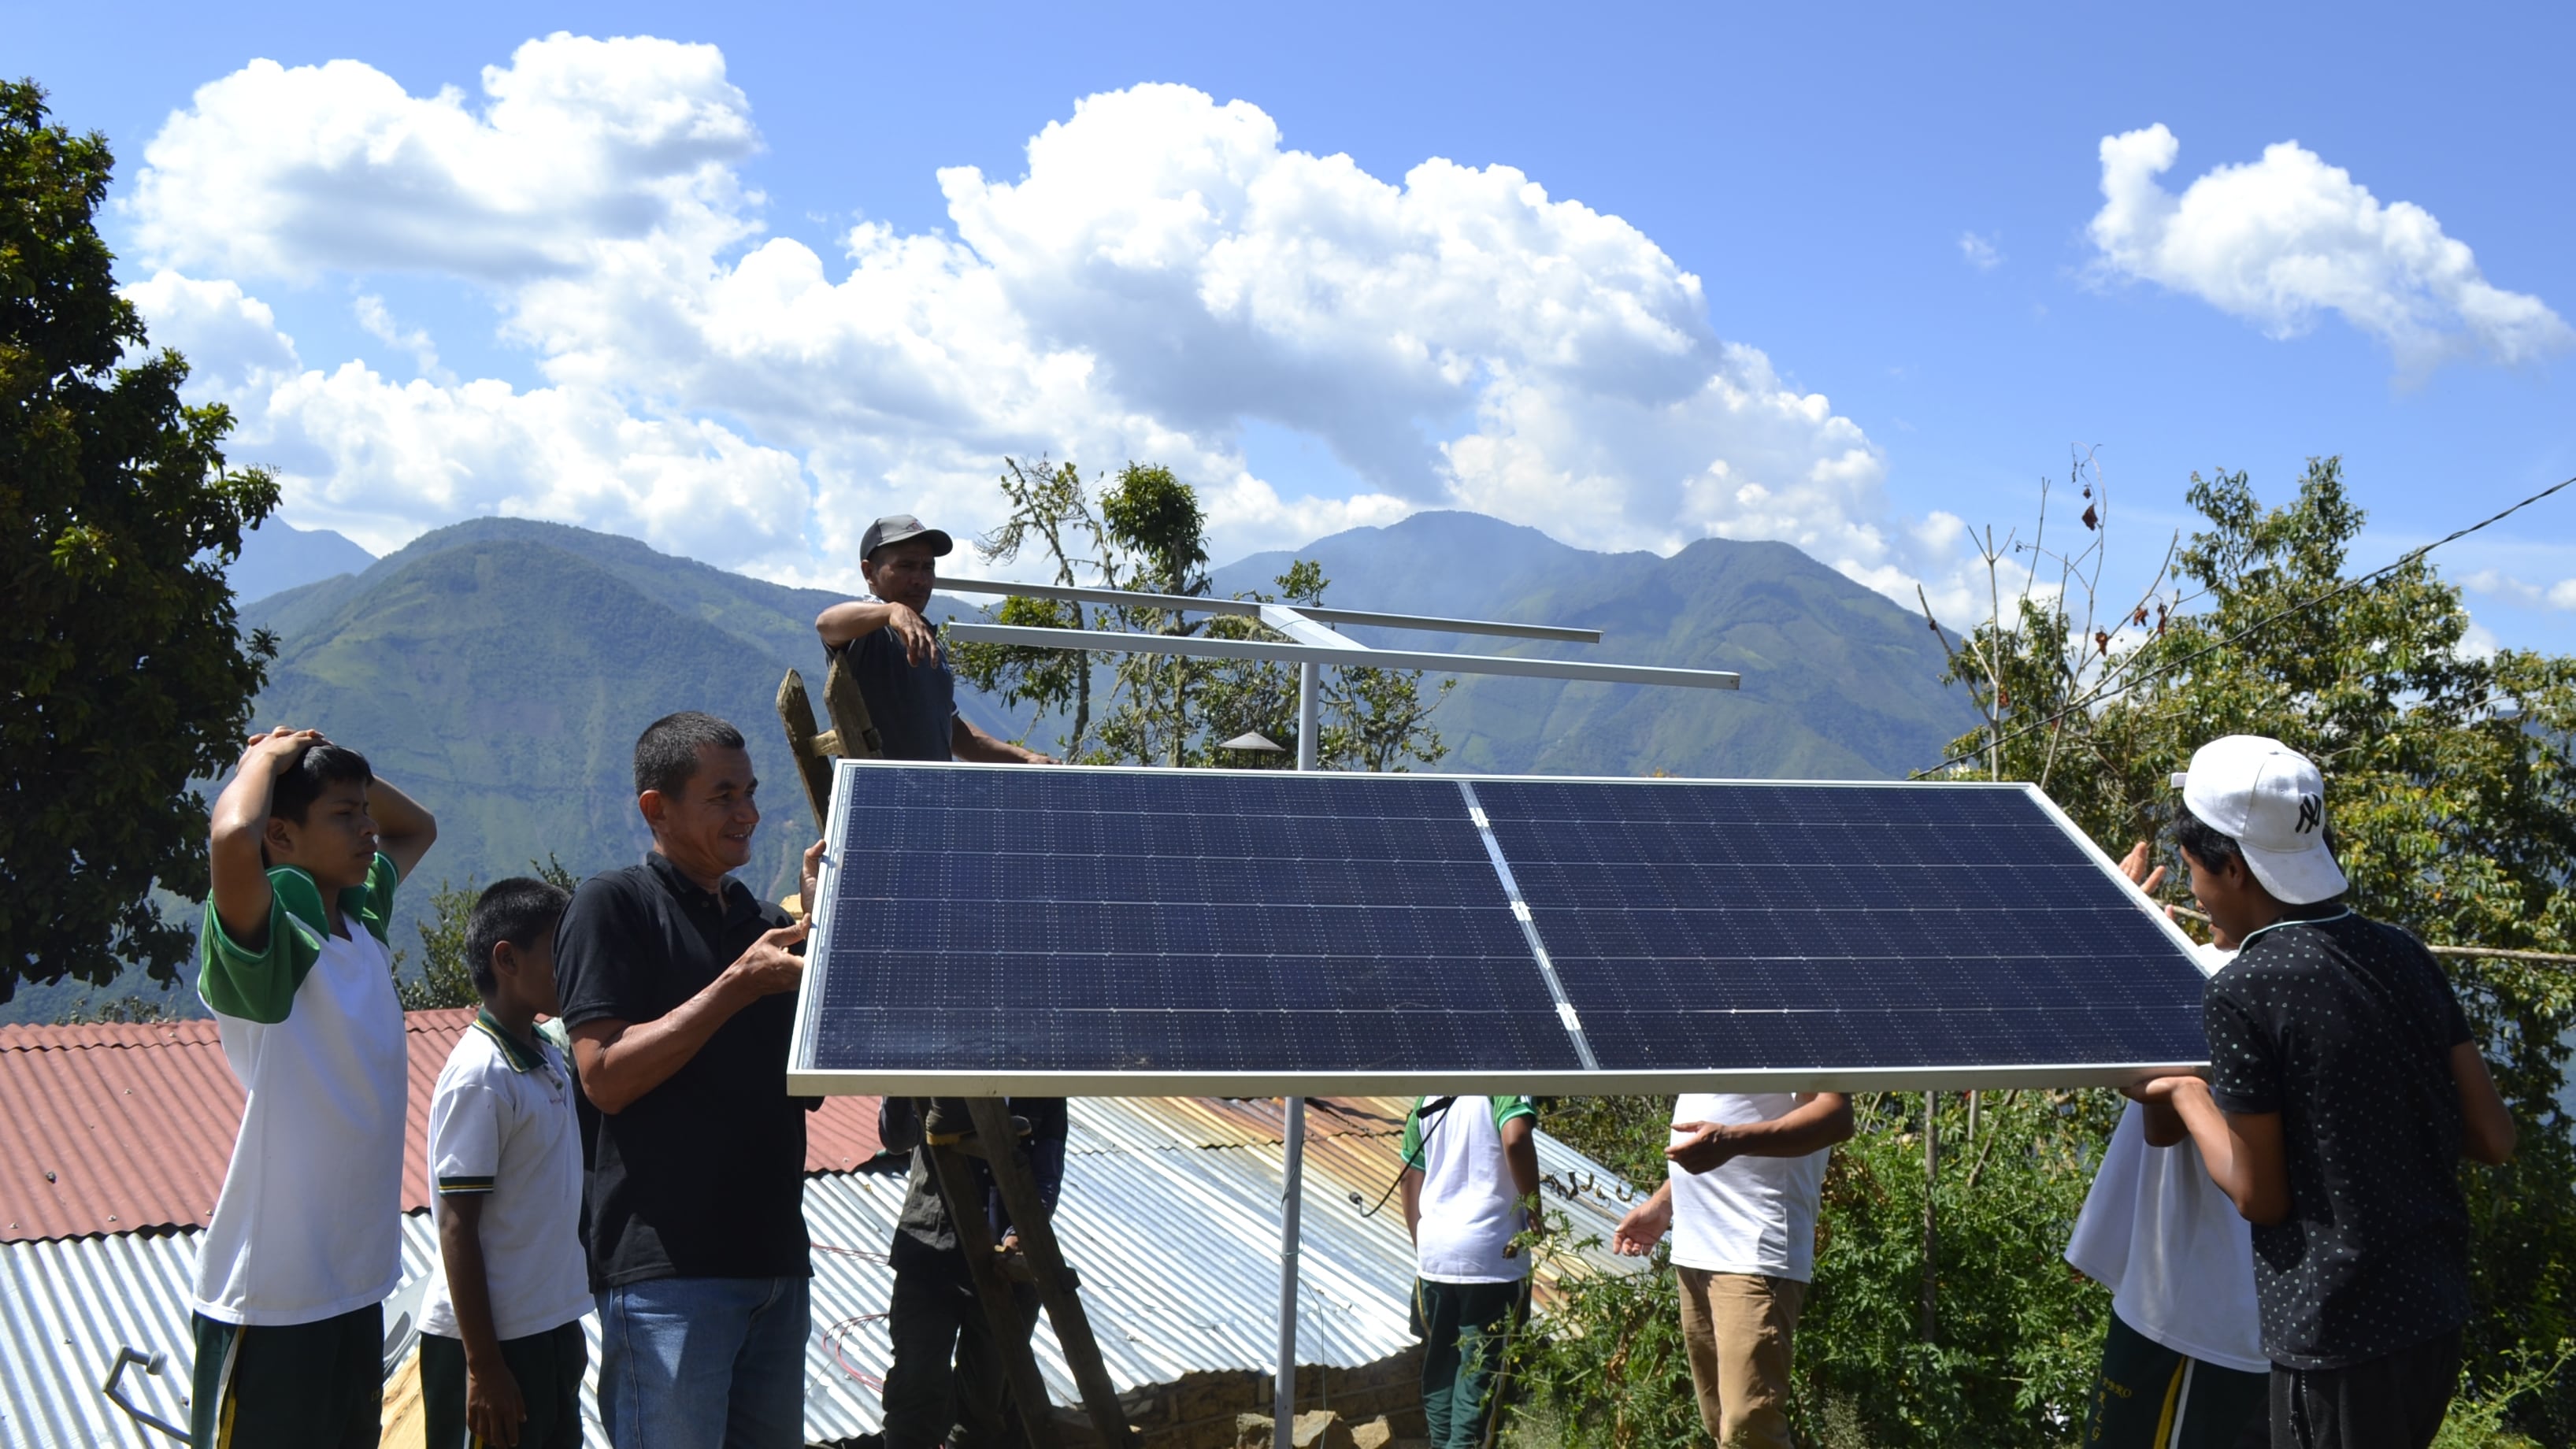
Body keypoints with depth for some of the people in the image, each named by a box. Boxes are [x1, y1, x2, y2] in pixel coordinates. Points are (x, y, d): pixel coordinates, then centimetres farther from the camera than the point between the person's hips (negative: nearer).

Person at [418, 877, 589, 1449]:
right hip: (491, 1339, -8)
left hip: (549, 1329, 8)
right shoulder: (480, 1075, -17)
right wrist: (483, 1366, -18)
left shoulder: (550, 1059, 8)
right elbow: (457, 1226, -18)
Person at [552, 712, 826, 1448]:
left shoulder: (765, 919, 17)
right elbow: (605, 1076, -13)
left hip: (772, 1260, 7)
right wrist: (739, 986, -18)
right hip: (665, 1268, -7)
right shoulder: (613, 904, -4)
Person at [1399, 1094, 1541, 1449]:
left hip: (1433, 1256, 6)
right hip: (1491, 1256, -6)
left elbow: (1411, 1178, 15)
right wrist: (1533, 1208, -13)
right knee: (1481, 1370, 2)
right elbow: (1515, 1139, -27)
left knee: (1439, 1367, 16)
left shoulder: (1427, 1099, 12)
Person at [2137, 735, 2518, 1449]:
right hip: (2437, 1320, 7)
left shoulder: (2242, 994, -17)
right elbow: (2494, 1139, 4)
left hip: (2337, 1340, -6)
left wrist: (2185, 1096, 2)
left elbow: (2260, 1196, -12)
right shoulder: (2404, 956, 1)